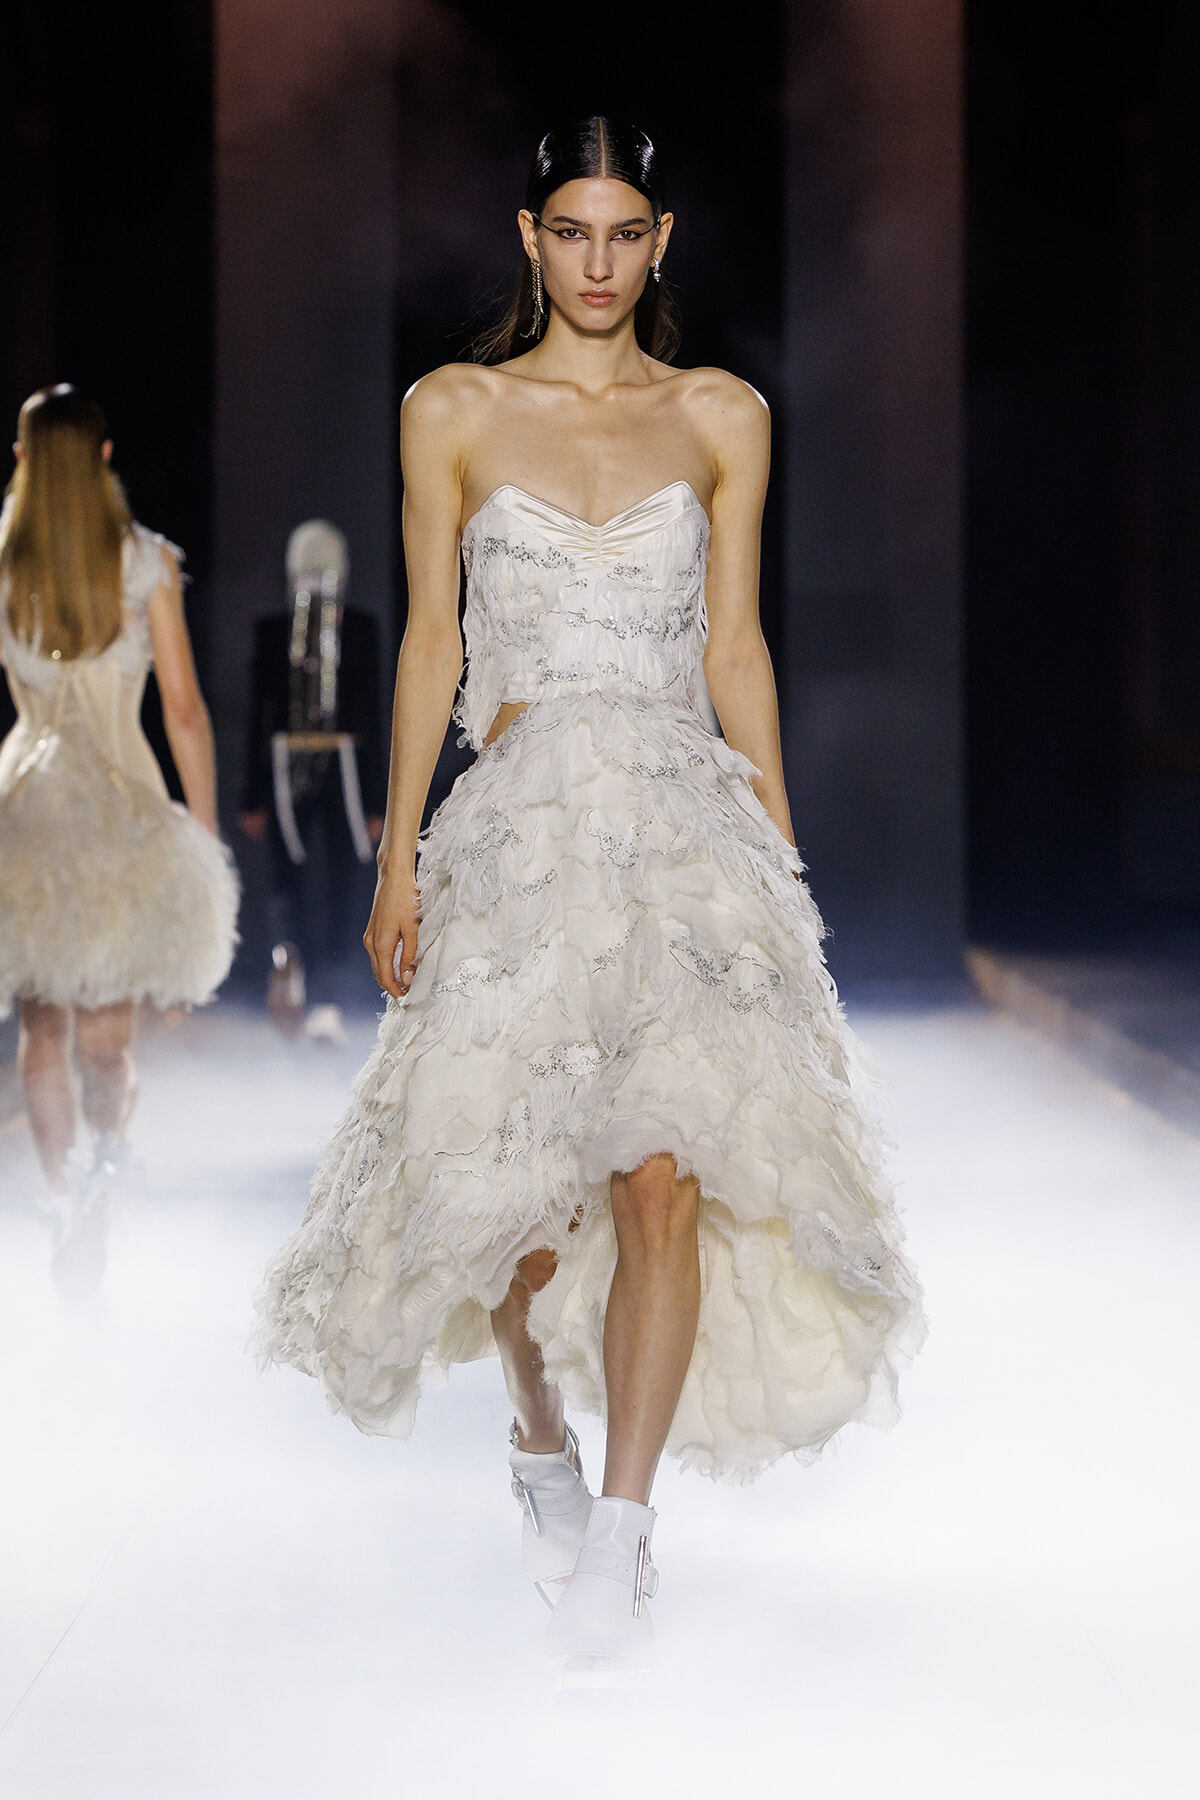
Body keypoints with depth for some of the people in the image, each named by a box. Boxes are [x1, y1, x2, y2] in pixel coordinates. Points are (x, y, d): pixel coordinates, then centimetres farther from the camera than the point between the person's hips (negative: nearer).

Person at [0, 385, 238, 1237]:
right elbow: (185, 709, -4)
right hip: (123, 799, -1)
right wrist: (207, 831, 3)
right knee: (107, 1033, 1)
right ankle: (107, 1156, -20)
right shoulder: (145, 560, -4)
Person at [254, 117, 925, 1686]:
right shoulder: (454, 413, 6)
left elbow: (735, 648, 11)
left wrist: (786, 855, 8)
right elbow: (431, 644, 6)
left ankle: (619, 1545, -6)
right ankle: (542, 1445, 32)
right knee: (519, 1183, 2)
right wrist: (401, 860, 2)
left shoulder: (722, 418, 8)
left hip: (686, 824, 0)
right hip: (522, 830, 0)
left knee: (666, 1181, -12)